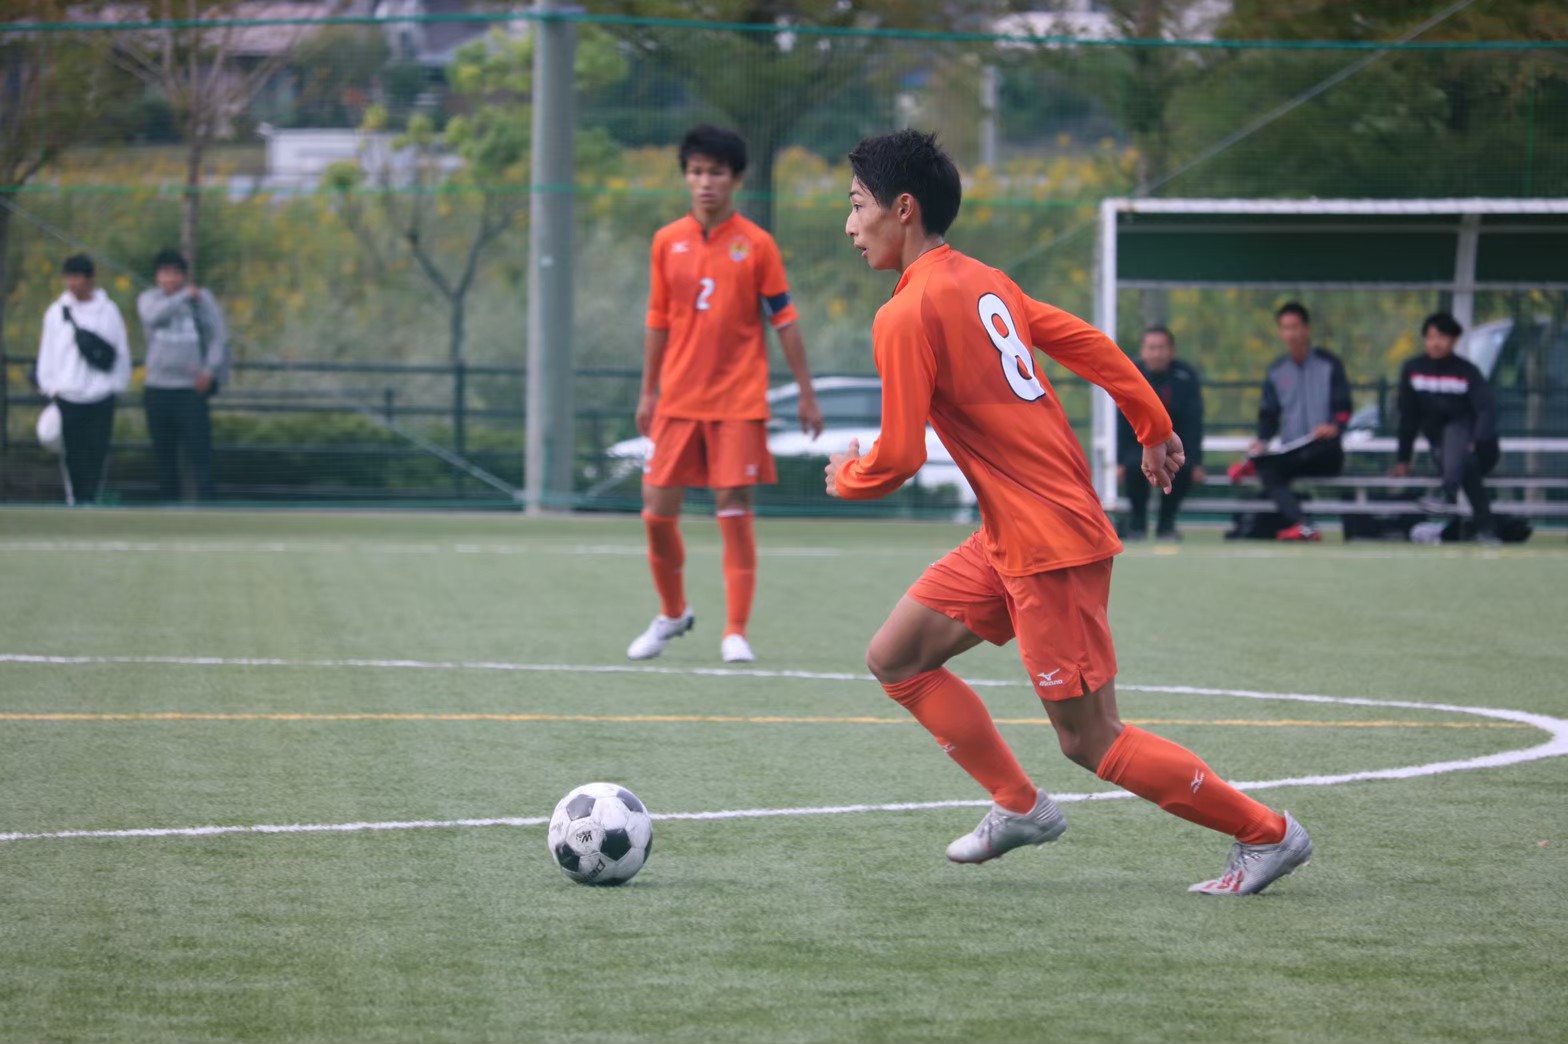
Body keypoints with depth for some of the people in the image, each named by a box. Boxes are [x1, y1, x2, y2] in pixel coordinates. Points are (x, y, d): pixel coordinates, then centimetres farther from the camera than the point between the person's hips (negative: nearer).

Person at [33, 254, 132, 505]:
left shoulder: (108, 310, 3)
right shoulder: (56, 312, 5)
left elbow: (121, 349, 4)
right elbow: (47, 349, 6)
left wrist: (118, 383, -1)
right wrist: (50, 386, 1)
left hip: (101, 395, -1)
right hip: (68, 395, 1)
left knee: (98, 450, -4)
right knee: (73, 452, 3)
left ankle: (91, 496, 0)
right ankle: (75, 499, 11)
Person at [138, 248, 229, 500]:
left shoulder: (202, 297, 3)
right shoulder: (149, 298, 7)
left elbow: (219, 335, 2)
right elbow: (155, 316, -16)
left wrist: (210, 370, -11)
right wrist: (185, 296, -13)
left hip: (192, 388, -3)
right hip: (157, 388, 3)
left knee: (199, 452, -11)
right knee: (164, 453, 8)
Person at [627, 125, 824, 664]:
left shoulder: (756, 244, -2)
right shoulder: (667, 242, 5)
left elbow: (784, 320, 0)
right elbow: (658, 321, 12)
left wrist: (807, 394, -1)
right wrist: (647, 393, 12)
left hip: (738, 401, -3)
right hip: (678, 398, 3)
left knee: (734, 511, -6)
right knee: (658, 512, 1)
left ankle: (735, 633, 0)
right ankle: (672, 614, 24)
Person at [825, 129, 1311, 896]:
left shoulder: (907, 316, -17)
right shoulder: (982, 282, 10)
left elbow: (899, 458, -18)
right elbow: (1088, 345, 16)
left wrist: (846, 478, 3)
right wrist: (1154, 427, 25)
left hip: (1049, 545, -10)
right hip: (1008, 538, 10)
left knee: (1090, 741, -2)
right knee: (895, 659, 12)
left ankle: (1266, 834, 6)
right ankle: (1019, 806, 17)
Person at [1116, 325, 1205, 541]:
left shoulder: (1187, 377, -9)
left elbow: (1193, 422, -10)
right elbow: (1122, 421, -9)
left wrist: (1196, 462, -18)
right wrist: (1119, 462, -18)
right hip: (1140, 445, 0)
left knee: (1183, 466, -33)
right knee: (1135, 464, -34)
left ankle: (1166, 524, -12)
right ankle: (1137, 523, -12)